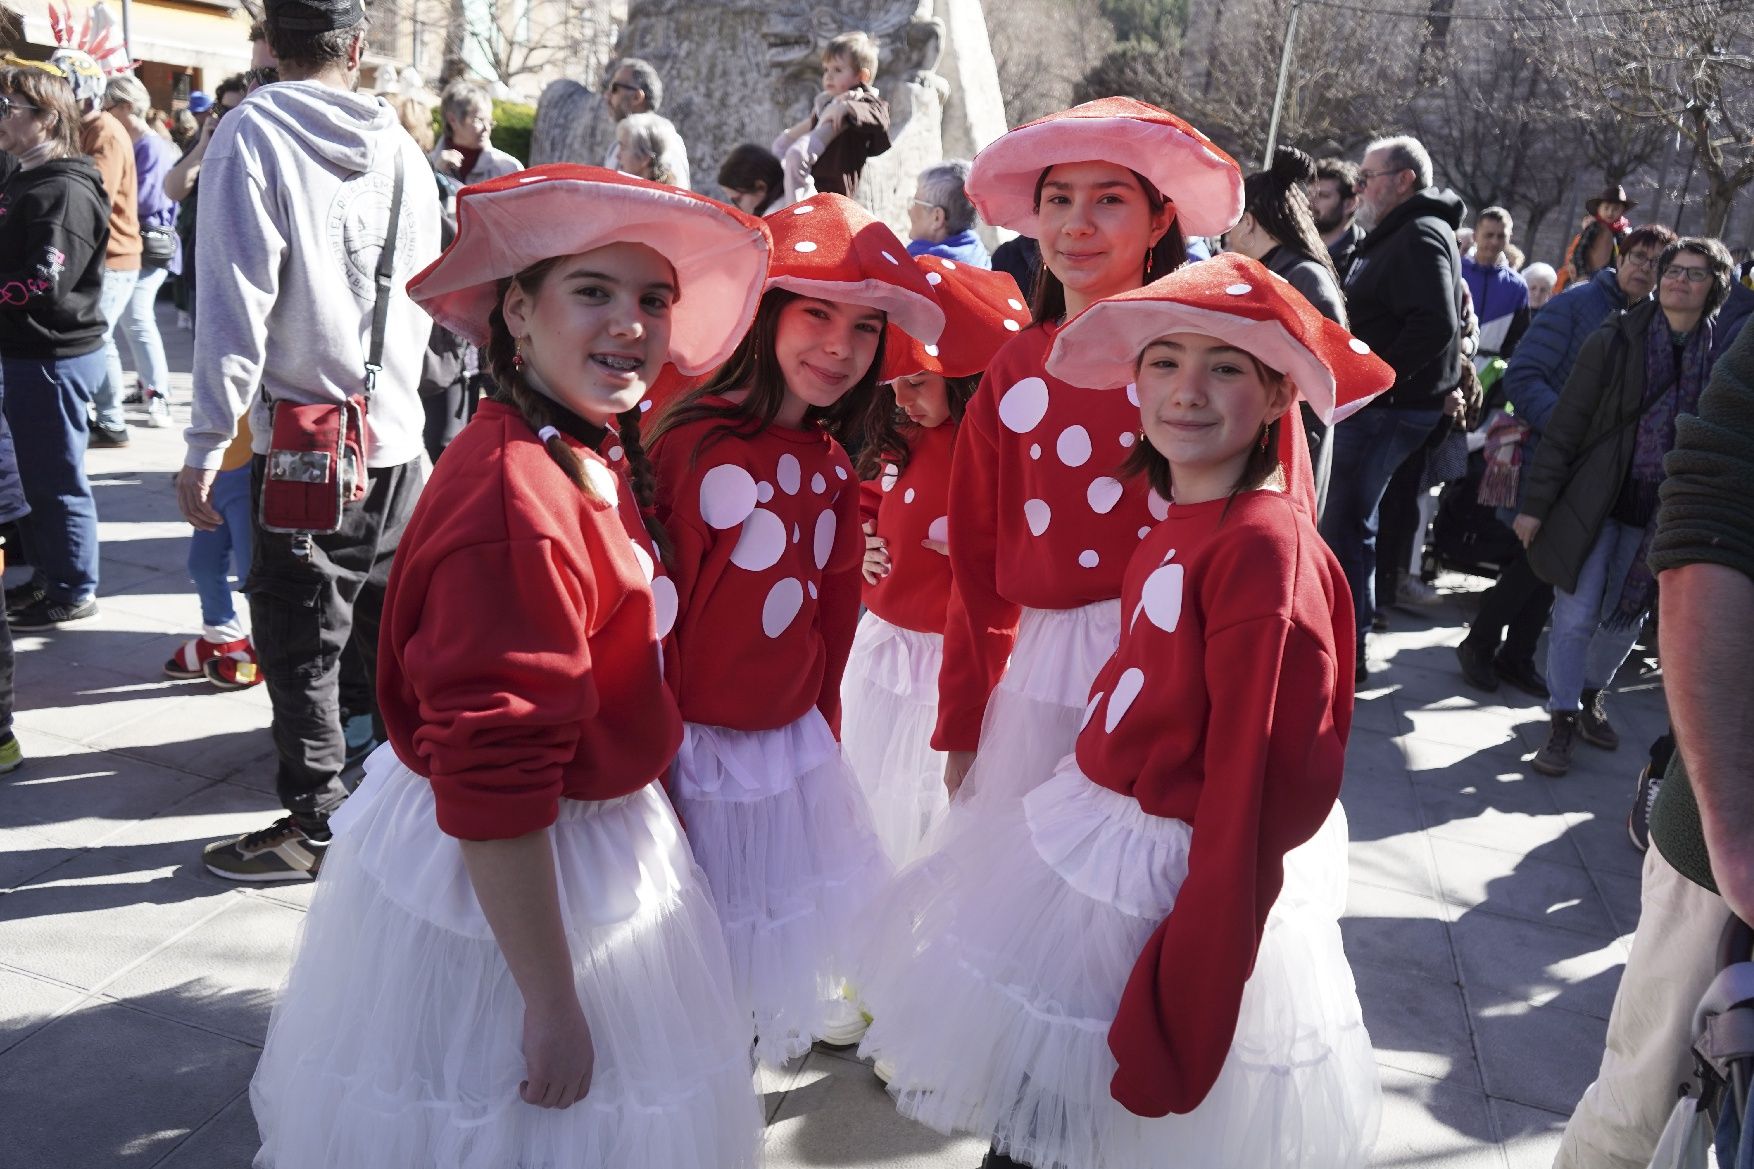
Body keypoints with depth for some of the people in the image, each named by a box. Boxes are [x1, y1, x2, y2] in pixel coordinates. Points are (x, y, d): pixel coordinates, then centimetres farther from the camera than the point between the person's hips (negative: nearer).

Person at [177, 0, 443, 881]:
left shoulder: (251, 132, -8)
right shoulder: (399, 146, 7)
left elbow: (237, 301, -13)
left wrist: (206, 444, -9)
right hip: (395, 430, 5)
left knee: (301, 642, 5)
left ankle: (313, 825, 15)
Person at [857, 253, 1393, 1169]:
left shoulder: (1265, 546, -22)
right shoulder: (1174, 531, 3)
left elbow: (1259, 784, -22)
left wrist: (1193, 976, -19)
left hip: (1177, 878, -8)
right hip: (1094, 835, 8)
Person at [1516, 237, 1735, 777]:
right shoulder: (1615, 341, -4)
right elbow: (1565, 425, -4)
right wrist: (1536, 503, -7)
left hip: (1660, 514, 2)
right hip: (1594, 504, -2)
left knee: (1626, 620, 13)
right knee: (1576, 615, -2)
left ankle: (1591, 696, 36)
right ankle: (1562, 721, 10)